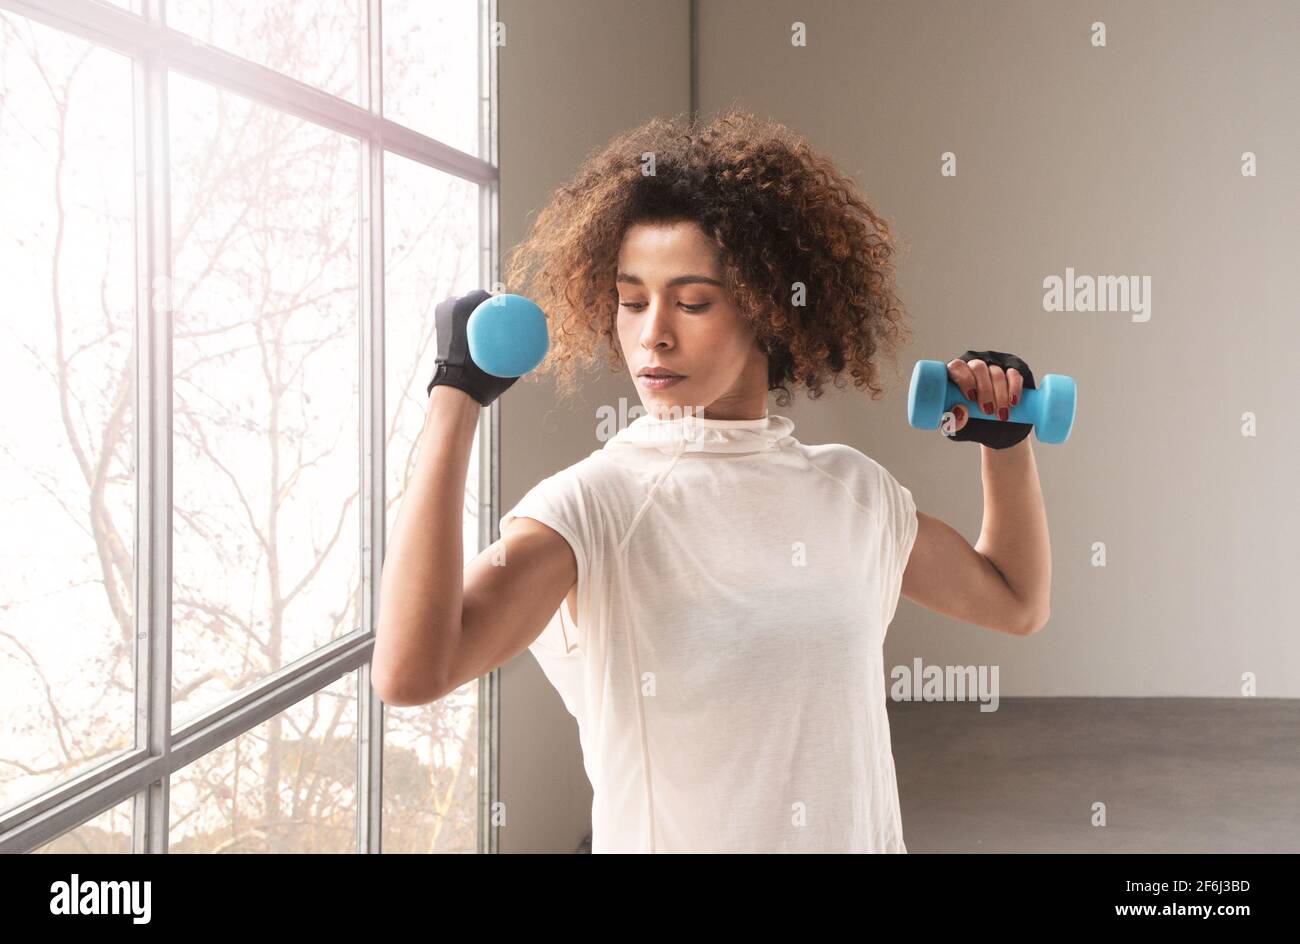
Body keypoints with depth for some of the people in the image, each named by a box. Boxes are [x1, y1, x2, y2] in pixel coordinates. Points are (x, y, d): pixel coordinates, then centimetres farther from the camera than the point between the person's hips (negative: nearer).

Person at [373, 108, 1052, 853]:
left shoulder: (852, 492, -1)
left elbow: (1017, 603, 15)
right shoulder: (588, 506, -16)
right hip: (660, 834, -4)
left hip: (859, 833, 4)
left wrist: (1008, 439, 1)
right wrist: (456, 398, -31)